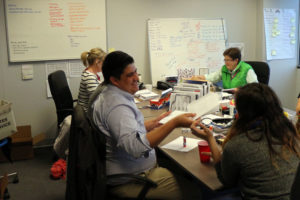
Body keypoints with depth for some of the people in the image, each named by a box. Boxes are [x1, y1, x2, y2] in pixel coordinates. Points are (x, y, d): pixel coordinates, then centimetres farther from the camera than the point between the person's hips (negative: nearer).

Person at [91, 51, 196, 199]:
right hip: (127, 180, -10)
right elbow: (136, 147, -36)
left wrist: (151, 124, 15)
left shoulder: (108, 95, 10)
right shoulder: (117, 106, -24)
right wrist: (174, 123, -34)